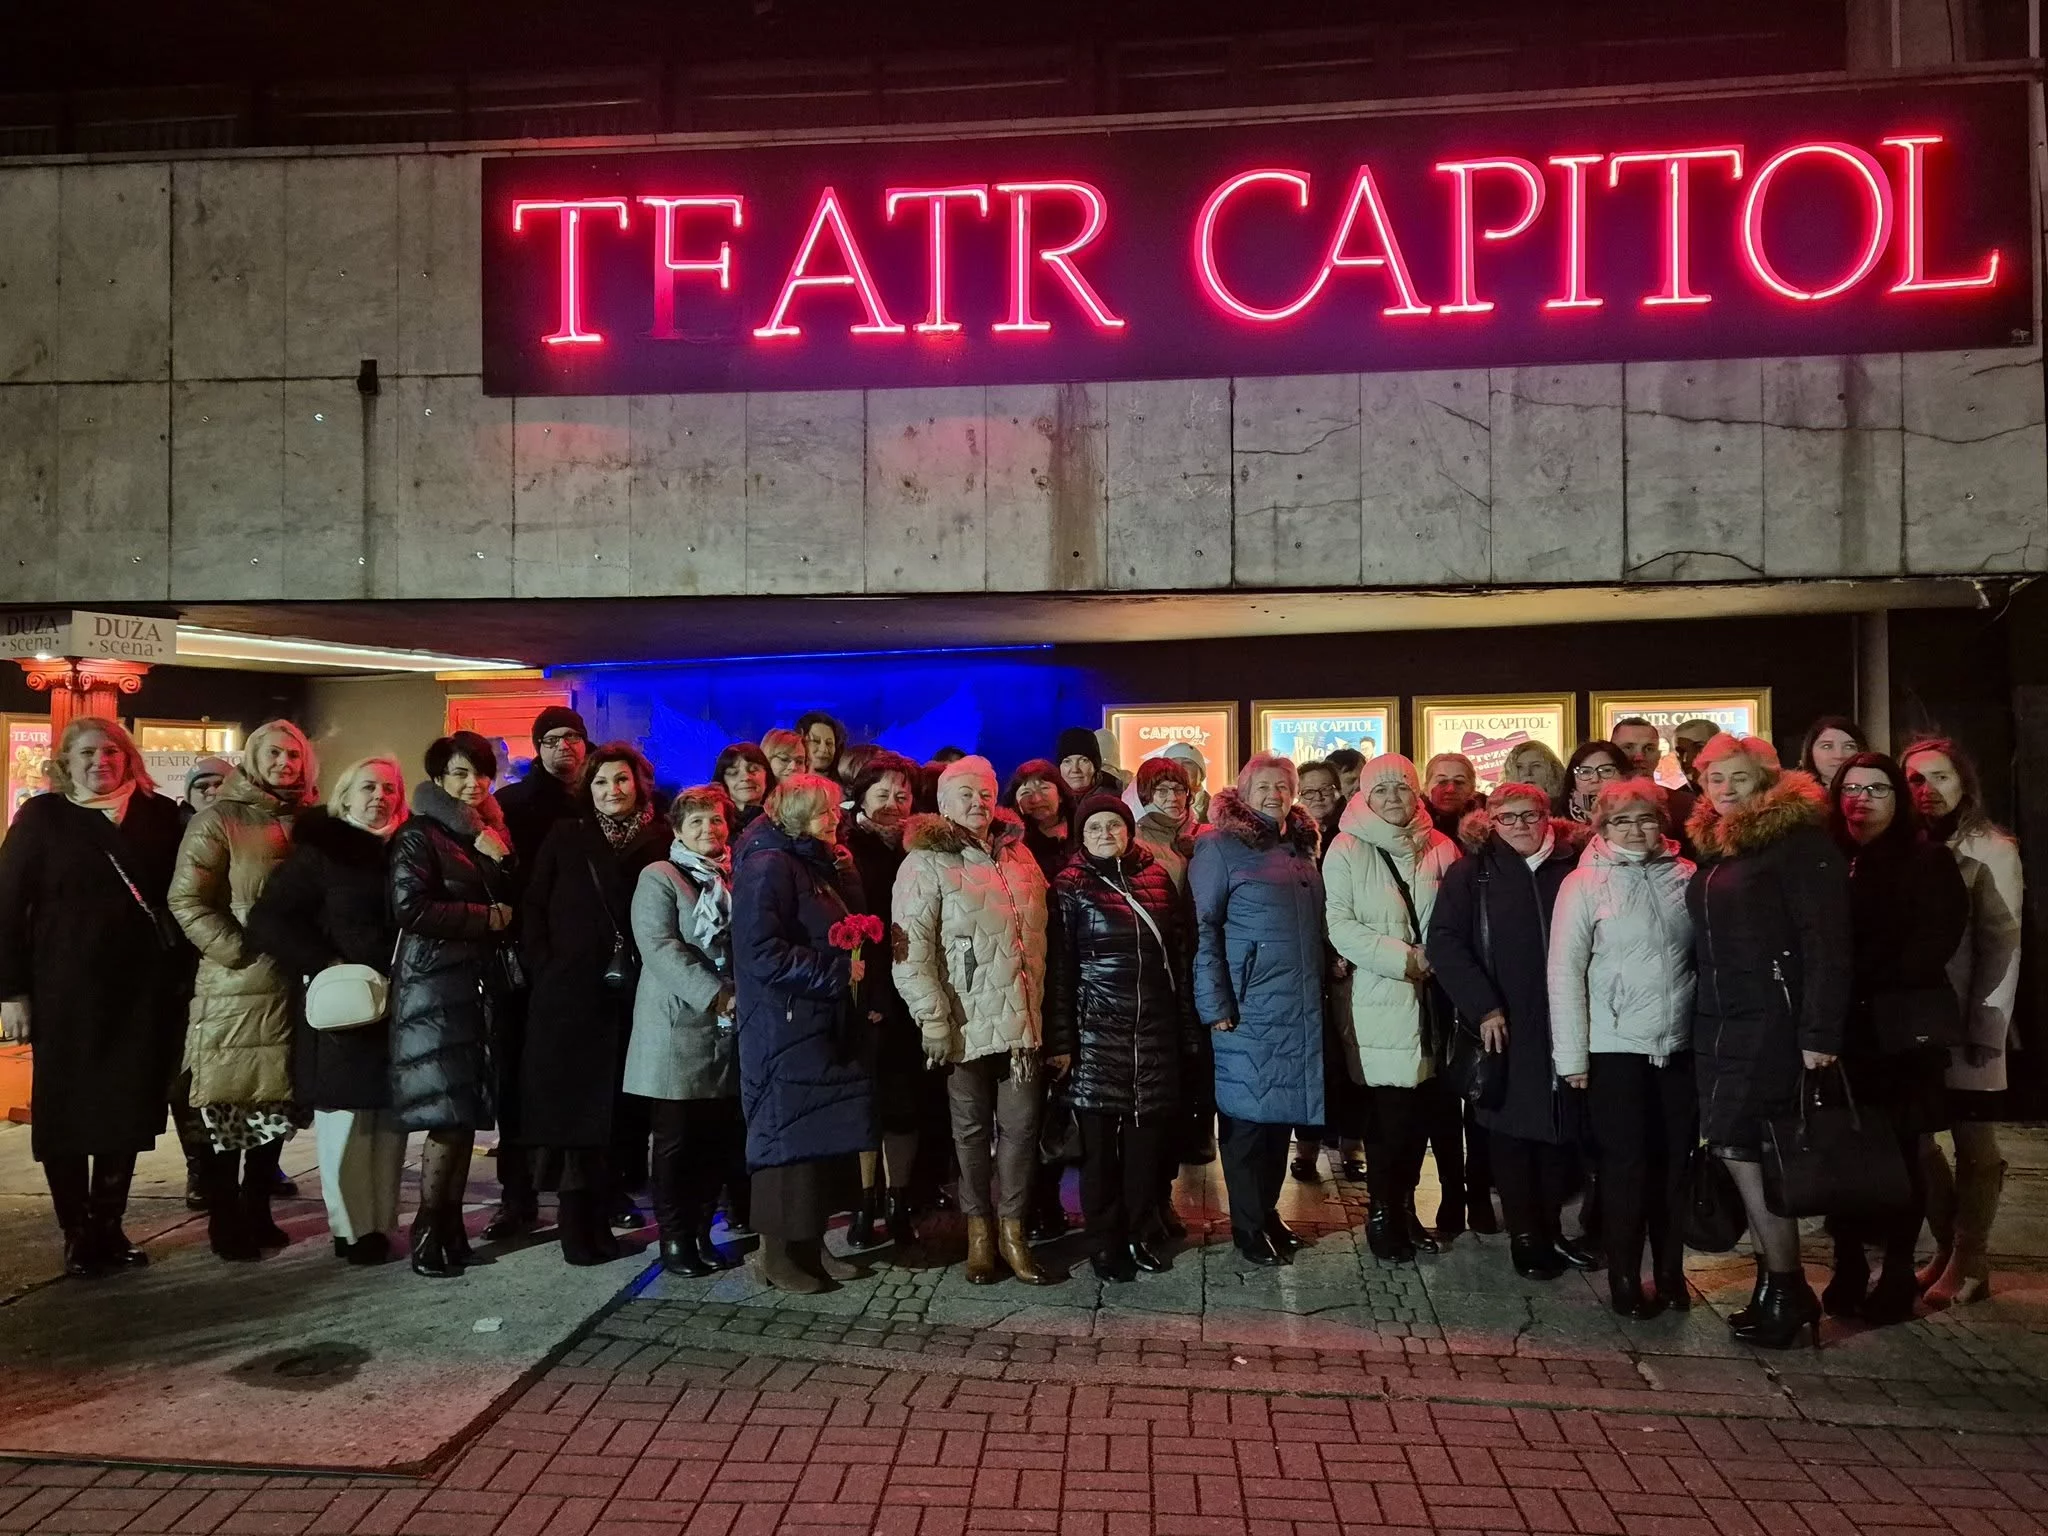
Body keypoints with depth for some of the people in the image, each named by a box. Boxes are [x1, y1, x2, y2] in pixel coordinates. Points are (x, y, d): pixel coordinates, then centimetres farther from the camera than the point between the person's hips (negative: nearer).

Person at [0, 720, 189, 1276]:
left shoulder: (160, 814, 7)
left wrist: (184, 977, 1)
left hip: (144, 989, 2)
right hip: (66, 990, -2)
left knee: (128, 1109, 8)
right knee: (66, 1110, 5)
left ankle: (110, 1228, 20)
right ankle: (77, 1235, 16)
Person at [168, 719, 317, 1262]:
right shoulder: (219, 819, -2)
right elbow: (186, 899, -7)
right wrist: (242, 952, -13)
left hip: (293, 986, 5)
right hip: (234, 988, -5)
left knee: (276, 1103, 11)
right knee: (228, 1104, 1)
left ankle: (257, 1213, 23)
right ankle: (224, 1222, 12)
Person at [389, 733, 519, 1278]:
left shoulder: (490, 835, 16)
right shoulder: (419, 836, -4)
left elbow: (517, 901, 11)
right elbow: (411, 908, -16)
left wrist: (500, 856, -5)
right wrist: (488, 918, -11)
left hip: (482, 984, 6)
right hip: (436, 987, -6)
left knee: (468, 1112, 7)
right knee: (448, 1115, -6)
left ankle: (451, 1225, 15)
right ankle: (427, 1231, 5)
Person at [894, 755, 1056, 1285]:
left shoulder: (1017, 856, 14)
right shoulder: (927, 864, -4)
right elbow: (912, 949, -11)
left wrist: (1049, 1013, 15)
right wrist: (933, 1018, -16)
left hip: (1022, 1019, 4)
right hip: (968, 1022, -4)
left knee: (1021, 1126, 5)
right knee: (972, 1128, 8)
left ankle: (1013, 1231, 17)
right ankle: (979, 1230, 22)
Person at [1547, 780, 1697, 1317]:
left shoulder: (1686, 876, 4)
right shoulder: (1583, 884, -4)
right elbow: (1565, 971, -6)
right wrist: (1571, 1054, -8)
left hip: (1680, 1045, 3)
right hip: (1616, 1048, -3)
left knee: (1675, 1162, 9)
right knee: (1626, 1165, 3)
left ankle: (1670, 1272, 25)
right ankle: (1624, 1279, 17)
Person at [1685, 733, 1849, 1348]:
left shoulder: (1797, 838, -8)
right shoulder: (1715, 845, 14)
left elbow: (1826, 940, -15)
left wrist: (1819, 1032, -20)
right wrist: (1701, 1015, 12)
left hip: (1771, 1020, -7)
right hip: (1717, 1019, 8)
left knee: (1739, 1146, -8)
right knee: (1738, 1148, 8)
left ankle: (1784, 1289, 6)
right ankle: (1778, 1284, 19)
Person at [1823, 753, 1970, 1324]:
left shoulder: (1928, 861, 1)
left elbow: (1932, 945, -9)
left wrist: (1861, 978, -13)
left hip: (1902, 1031, -2)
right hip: (1842, 1032, 2)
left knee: (1899, 1156, 3)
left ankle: (1897, 1277, 14)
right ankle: (1847, 1273, 13)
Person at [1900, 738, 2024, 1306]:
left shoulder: (1991, 850, -5)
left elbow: (2001, 944, -9)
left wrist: (1986, 1025, -14)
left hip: (1967, 1022, -4)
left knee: (1973, 1142, 5)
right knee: (1914, 1139, 9)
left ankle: (1969, 1262, 14)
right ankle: (1945, 1250, 23)